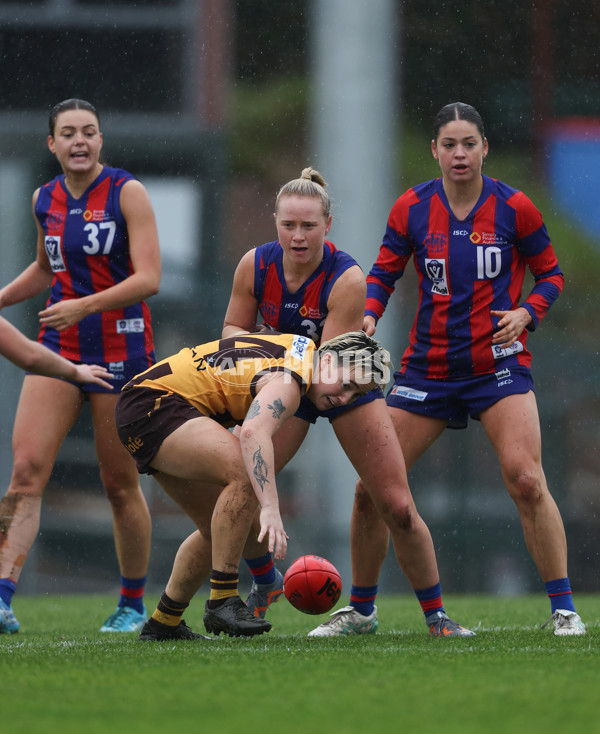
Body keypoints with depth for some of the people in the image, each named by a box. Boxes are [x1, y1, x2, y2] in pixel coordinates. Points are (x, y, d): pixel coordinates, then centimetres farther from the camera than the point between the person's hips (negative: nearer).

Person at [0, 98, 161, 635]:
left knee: (120, 485, 3)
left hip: (120, 351, -4)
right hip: (58, 349, 4)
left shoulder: (127, 193, -7)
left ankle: (133, 605, 19)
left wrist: (84, 306, -26)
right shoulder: (46, 200, 8)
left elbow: (148, 278, -15)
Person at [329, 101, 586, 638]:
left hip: (498, 362, -3)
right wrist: (367, 317, -10)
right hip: (428, 367, 3)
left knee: (526, 480, -21)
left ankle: (563, 608, -11)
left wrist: (526, 313, -12)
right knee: (371, 487, 0)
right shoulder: (411, 209, 0)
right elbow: (384, 272, 9)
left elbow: (550, 273, 6)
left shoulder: (514, 208, -5)